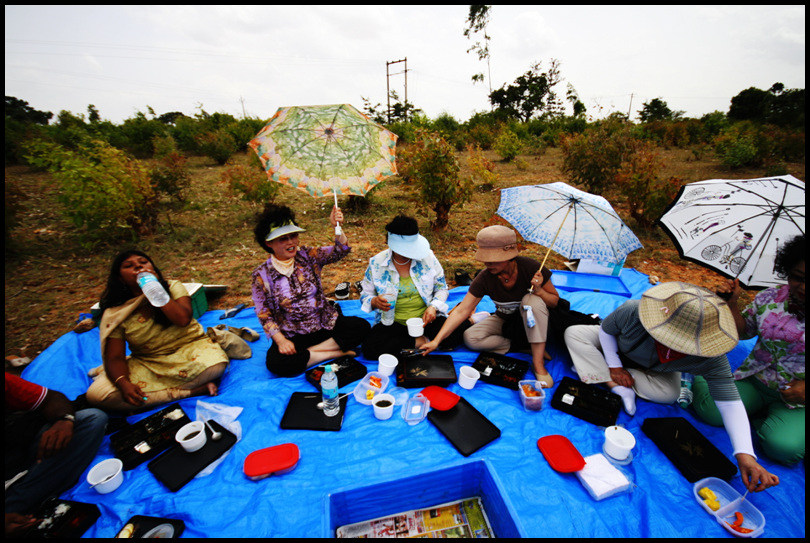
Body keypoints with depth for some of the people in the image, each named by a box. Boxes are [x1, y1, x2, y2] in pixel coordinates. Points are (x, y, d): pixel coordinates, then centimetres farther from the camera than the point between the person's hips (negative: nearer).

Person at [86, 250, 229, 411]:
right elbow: (115, 357, -7)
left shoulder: (173, 287, -4)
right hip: (147, 364, 3)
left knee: (216, 365, -33)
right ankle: (194, 390, -24)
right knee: (96, 394, -23)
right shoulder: (115, 314, -2)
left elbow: (183, 319, -21)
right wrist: (123, 384, -27)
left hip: (188, 347, -2)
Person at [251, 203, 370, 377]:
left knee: (362, 326, -19)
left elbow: (339, 251, -14)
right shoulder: (261, 276, -4)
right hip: (292, 335, -1)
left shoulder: (308, 256, -1)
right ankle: (335, 353, -15)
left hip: (327, 324, 2)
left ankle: (311, 351, -12)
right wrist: (280, 340, -17)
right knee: (276, 363, -30)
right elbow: (264, 316, -3)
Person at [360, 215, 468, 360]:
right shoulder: (376, 263, -4)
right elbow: (365, 295, 5)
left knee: (455, 337, -29)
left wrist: (433, 307, -15)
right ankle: (420, 342, -12)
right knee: (370, 348, -28)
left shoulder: (427, 257, -3)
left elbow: (442, 288, 6)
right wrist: (375, 302, -20)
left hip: (426, 319, -1)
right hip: (393, 323, 2)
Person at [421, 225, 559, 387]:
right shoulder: (485, 278, -20)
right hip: (504, 321, 2)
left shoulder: (530, 267, -23)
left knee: (532, 299, -34)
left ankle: (538, 363, -26)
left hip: (532, 321, -1)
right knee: (470, 338, -22)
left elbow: (556, 301, -10)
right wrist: (436, 340, -26)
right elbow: (461, 311, -20)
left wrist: (539, 290, -33)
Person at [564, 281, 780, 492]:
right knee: (574, 333, -27)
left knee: (670, 393, -32)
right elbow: (605, 329, -20)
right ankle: (618, 388, -28)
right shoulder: (633, 311, -41)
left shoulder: (711, 358, -35)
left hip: (655, 370, 1)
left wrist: (745, 454, -41)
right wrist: (614, 366, -22)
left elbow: (730, 402, -31)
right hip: (615, 348, 0)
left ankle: (591, 367, -19)